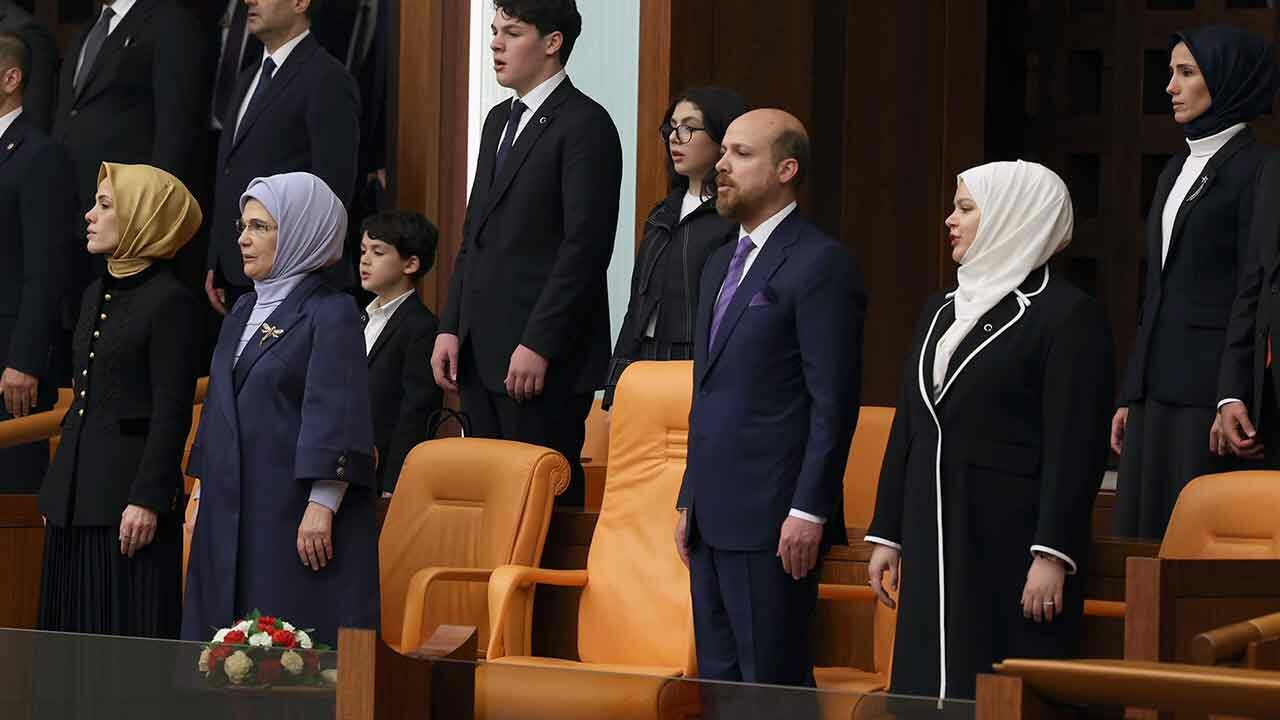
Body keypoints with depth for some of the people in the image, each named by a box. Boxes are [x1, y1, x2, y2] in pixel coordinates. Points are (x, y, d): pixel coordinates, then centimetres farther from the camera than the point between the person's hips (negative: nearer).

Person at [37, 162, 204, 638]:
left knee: (130, 633, -7)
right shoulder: (96, 295, 16)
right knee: (75, 631, 8)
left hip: (128, 495, -8)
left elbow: (172, 412, -14)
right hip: (75, 498, 9)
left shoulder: (170, 301, -10)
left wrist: (148, 499, -19)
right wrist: (55, 491, 19)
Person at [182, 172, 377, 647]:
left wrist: (321, 507, -20)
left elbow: (338, 416, -14)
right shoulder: (242, 314, 16)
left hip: (292, 514, -8)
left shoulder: (331, 314, -7)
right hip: (230, 511, 8)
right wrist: (201, 494, 17)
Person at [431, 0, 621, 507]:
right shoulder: (500, 121, 19)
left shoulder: (585, 126, -9)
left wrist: (537, 345, -19)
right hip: (482, 352, 8)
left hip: (543, 358, -8)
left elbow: (586, 246, -15)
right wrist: (451, 328, 12)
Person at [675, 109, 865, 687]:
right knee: (717, 680, 10)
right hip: (714, 519, 9)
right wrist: (690, 503, 18)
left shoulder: (821, 264, -9)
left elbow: (833, 402, -14)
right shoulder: (721, 265, 19)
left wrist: (809, 511, -18)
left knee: (773, 684, -7)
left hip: (774, 520, -9)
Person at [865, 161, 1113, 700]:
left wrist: (1052, 555, -18)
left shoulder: (1068, 315, -7)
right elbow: (906, 428, 19)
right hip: (934, 542, 7)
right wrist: (887, 533, 14)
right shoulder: (941, 311, 16)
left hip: (1010, 540, -7)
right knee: (931, 683, 4)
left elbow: (1075, 446, -12)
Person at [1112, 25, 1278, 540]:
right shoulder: (1177, 170, 18)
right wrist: (1130, 394, 17)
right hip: (1158, 387, 8)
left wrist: (1236, 398, -20)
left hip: (1212, 380, -8)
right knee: (1146, 532, 6)